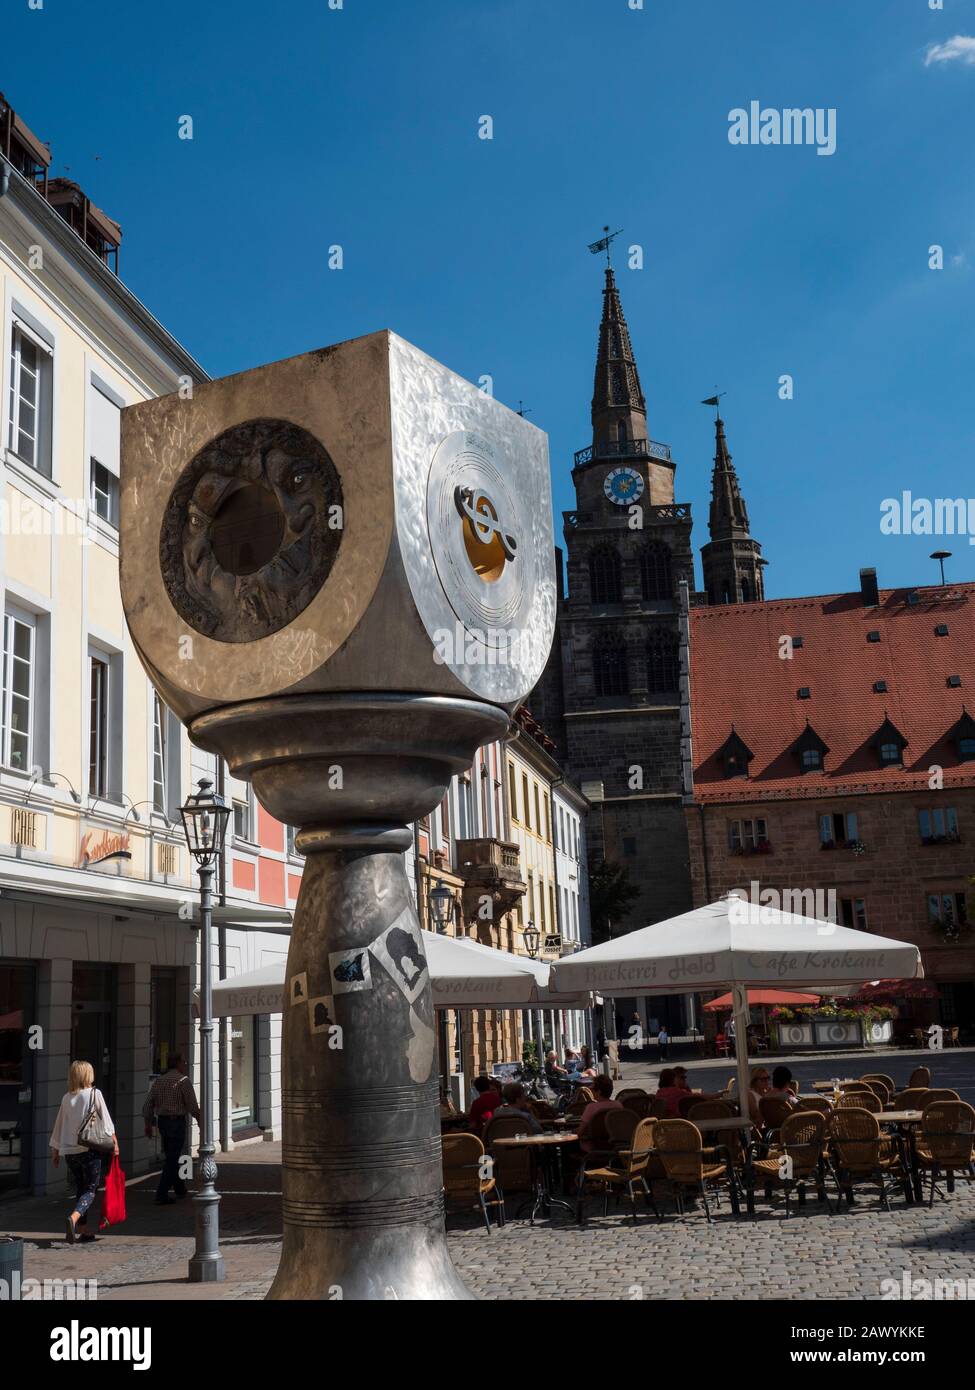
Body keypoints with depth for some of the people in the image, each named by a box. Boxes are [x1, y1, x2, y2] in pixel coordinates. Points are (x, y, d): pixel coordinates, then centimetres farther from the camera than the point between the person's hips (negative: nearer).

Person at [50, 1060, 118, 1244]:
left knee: (80, 1188, 17)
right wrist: (114, 1141, 3)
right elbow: (106, 1120, -5)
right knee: (90, 1189, -1)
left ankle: (83, 1228, 17)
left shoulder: (66, 1098, 7)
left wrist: (55, 1150, 20)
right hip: (91, 1148, -5)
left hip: (69, 1150, 5)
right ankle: (73, 1217, -26)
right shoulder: (95, 1094, -5)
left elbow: (58, 1126, 12)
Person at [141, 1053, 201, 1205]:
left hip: (162, 1121, 7)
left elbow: (148, 1104, 8)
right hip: (177, 1121, -7)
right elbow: (192, 1105, -11)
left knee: (170, 1157, 19)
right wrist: (200, 1120, 1)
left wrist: (148, 1124, 15)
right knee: (172, 1159, -4)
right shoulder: (183, 1080, -9)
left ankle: (179, 1188, 32)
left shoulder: (158, 1080, 9)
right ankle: (161, 1195, -8)